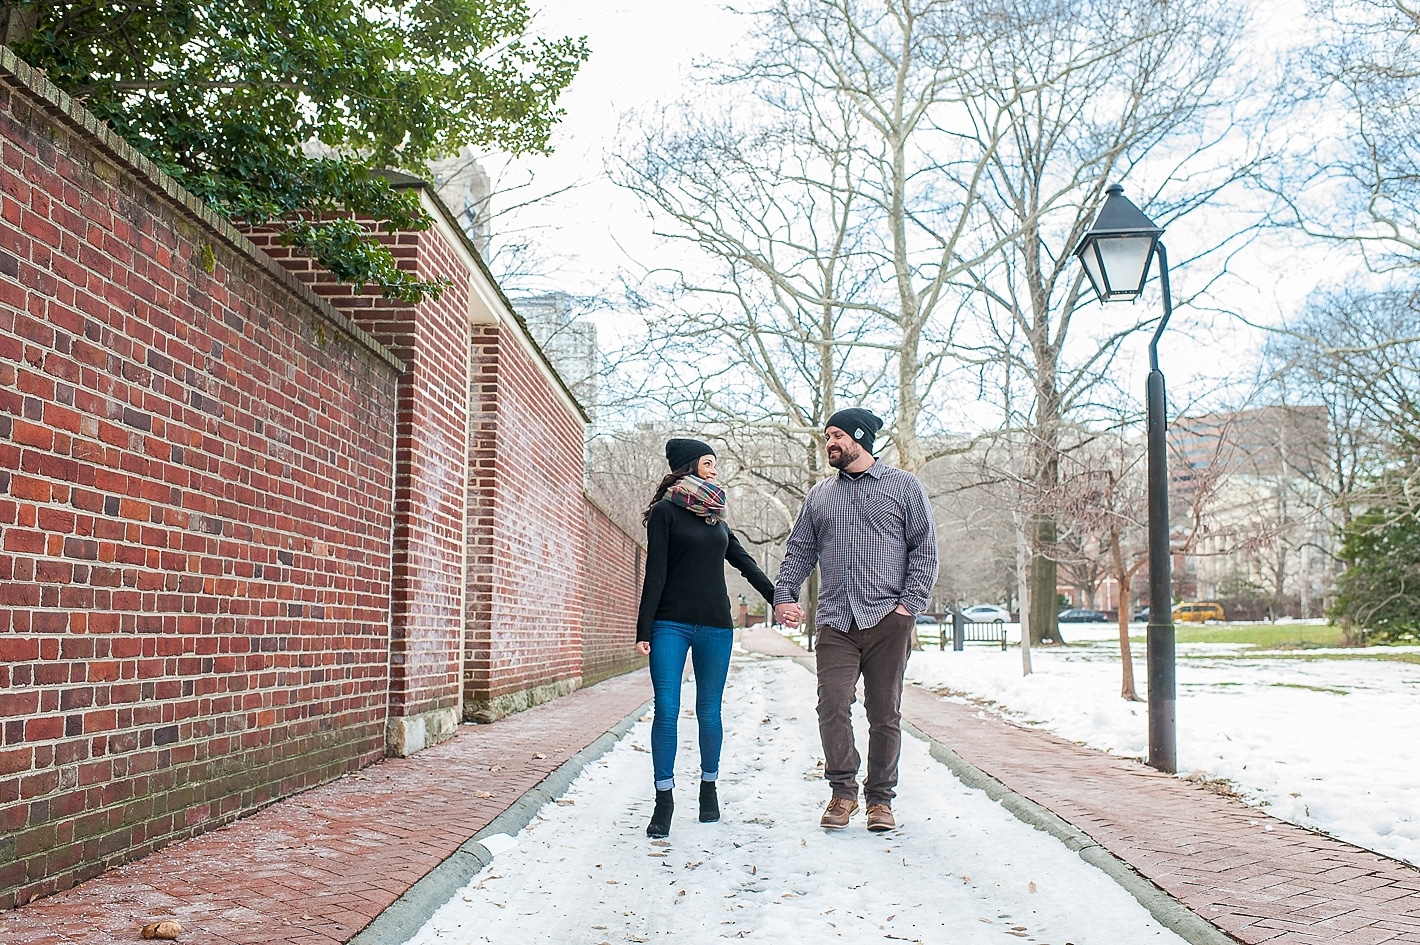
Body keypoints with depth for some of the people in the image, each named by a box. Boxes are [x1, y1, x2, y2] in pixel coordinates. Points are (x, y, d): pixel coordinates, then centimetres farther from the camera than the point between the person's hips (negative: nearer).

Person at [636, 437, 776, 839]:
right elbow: (655, 574, -5)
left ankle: (709, 788, 21)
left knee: (709, 711, 8)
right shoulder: (666, 511, 0)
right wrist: (644, 630, -9)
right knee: (666, 710, -9)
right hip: (672, 624, -5)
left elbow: (745, 562, 22)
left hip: (715, 625, 5)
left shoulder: (716, 517, 16)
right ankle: (664, 800, -3)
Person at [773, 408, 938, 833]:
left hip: (887, 621, -2)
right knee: (832, 706, -10)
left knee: (885, 714, 3)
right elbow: (799, 551, 16)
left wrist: (910, 604, -7)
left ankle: (880, 798, 15)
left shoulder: (903, 487, 8)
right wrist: (783, 595, 0)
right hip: (835, 623, 2)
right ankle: (843, 791, 3)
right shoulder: (819, 496, 17)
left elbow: (924, 549, 4)